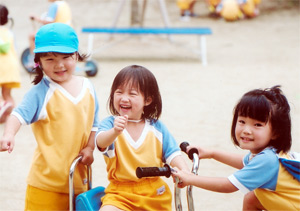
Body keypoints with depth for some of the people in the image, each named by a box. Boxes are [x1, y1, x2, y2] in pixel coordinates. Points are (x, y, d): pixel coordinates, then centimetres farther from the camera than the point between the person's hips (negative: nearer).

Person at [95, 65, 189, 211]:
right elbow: (101, 142, -24)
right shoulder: (110, 123, -3)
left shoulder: (157, 127, 6)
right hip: (120, 194, -2)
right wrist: (115, 131, -47)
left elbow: (172, 153, 4)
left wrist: (184, 171, -18)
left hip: (154, 193, 3)